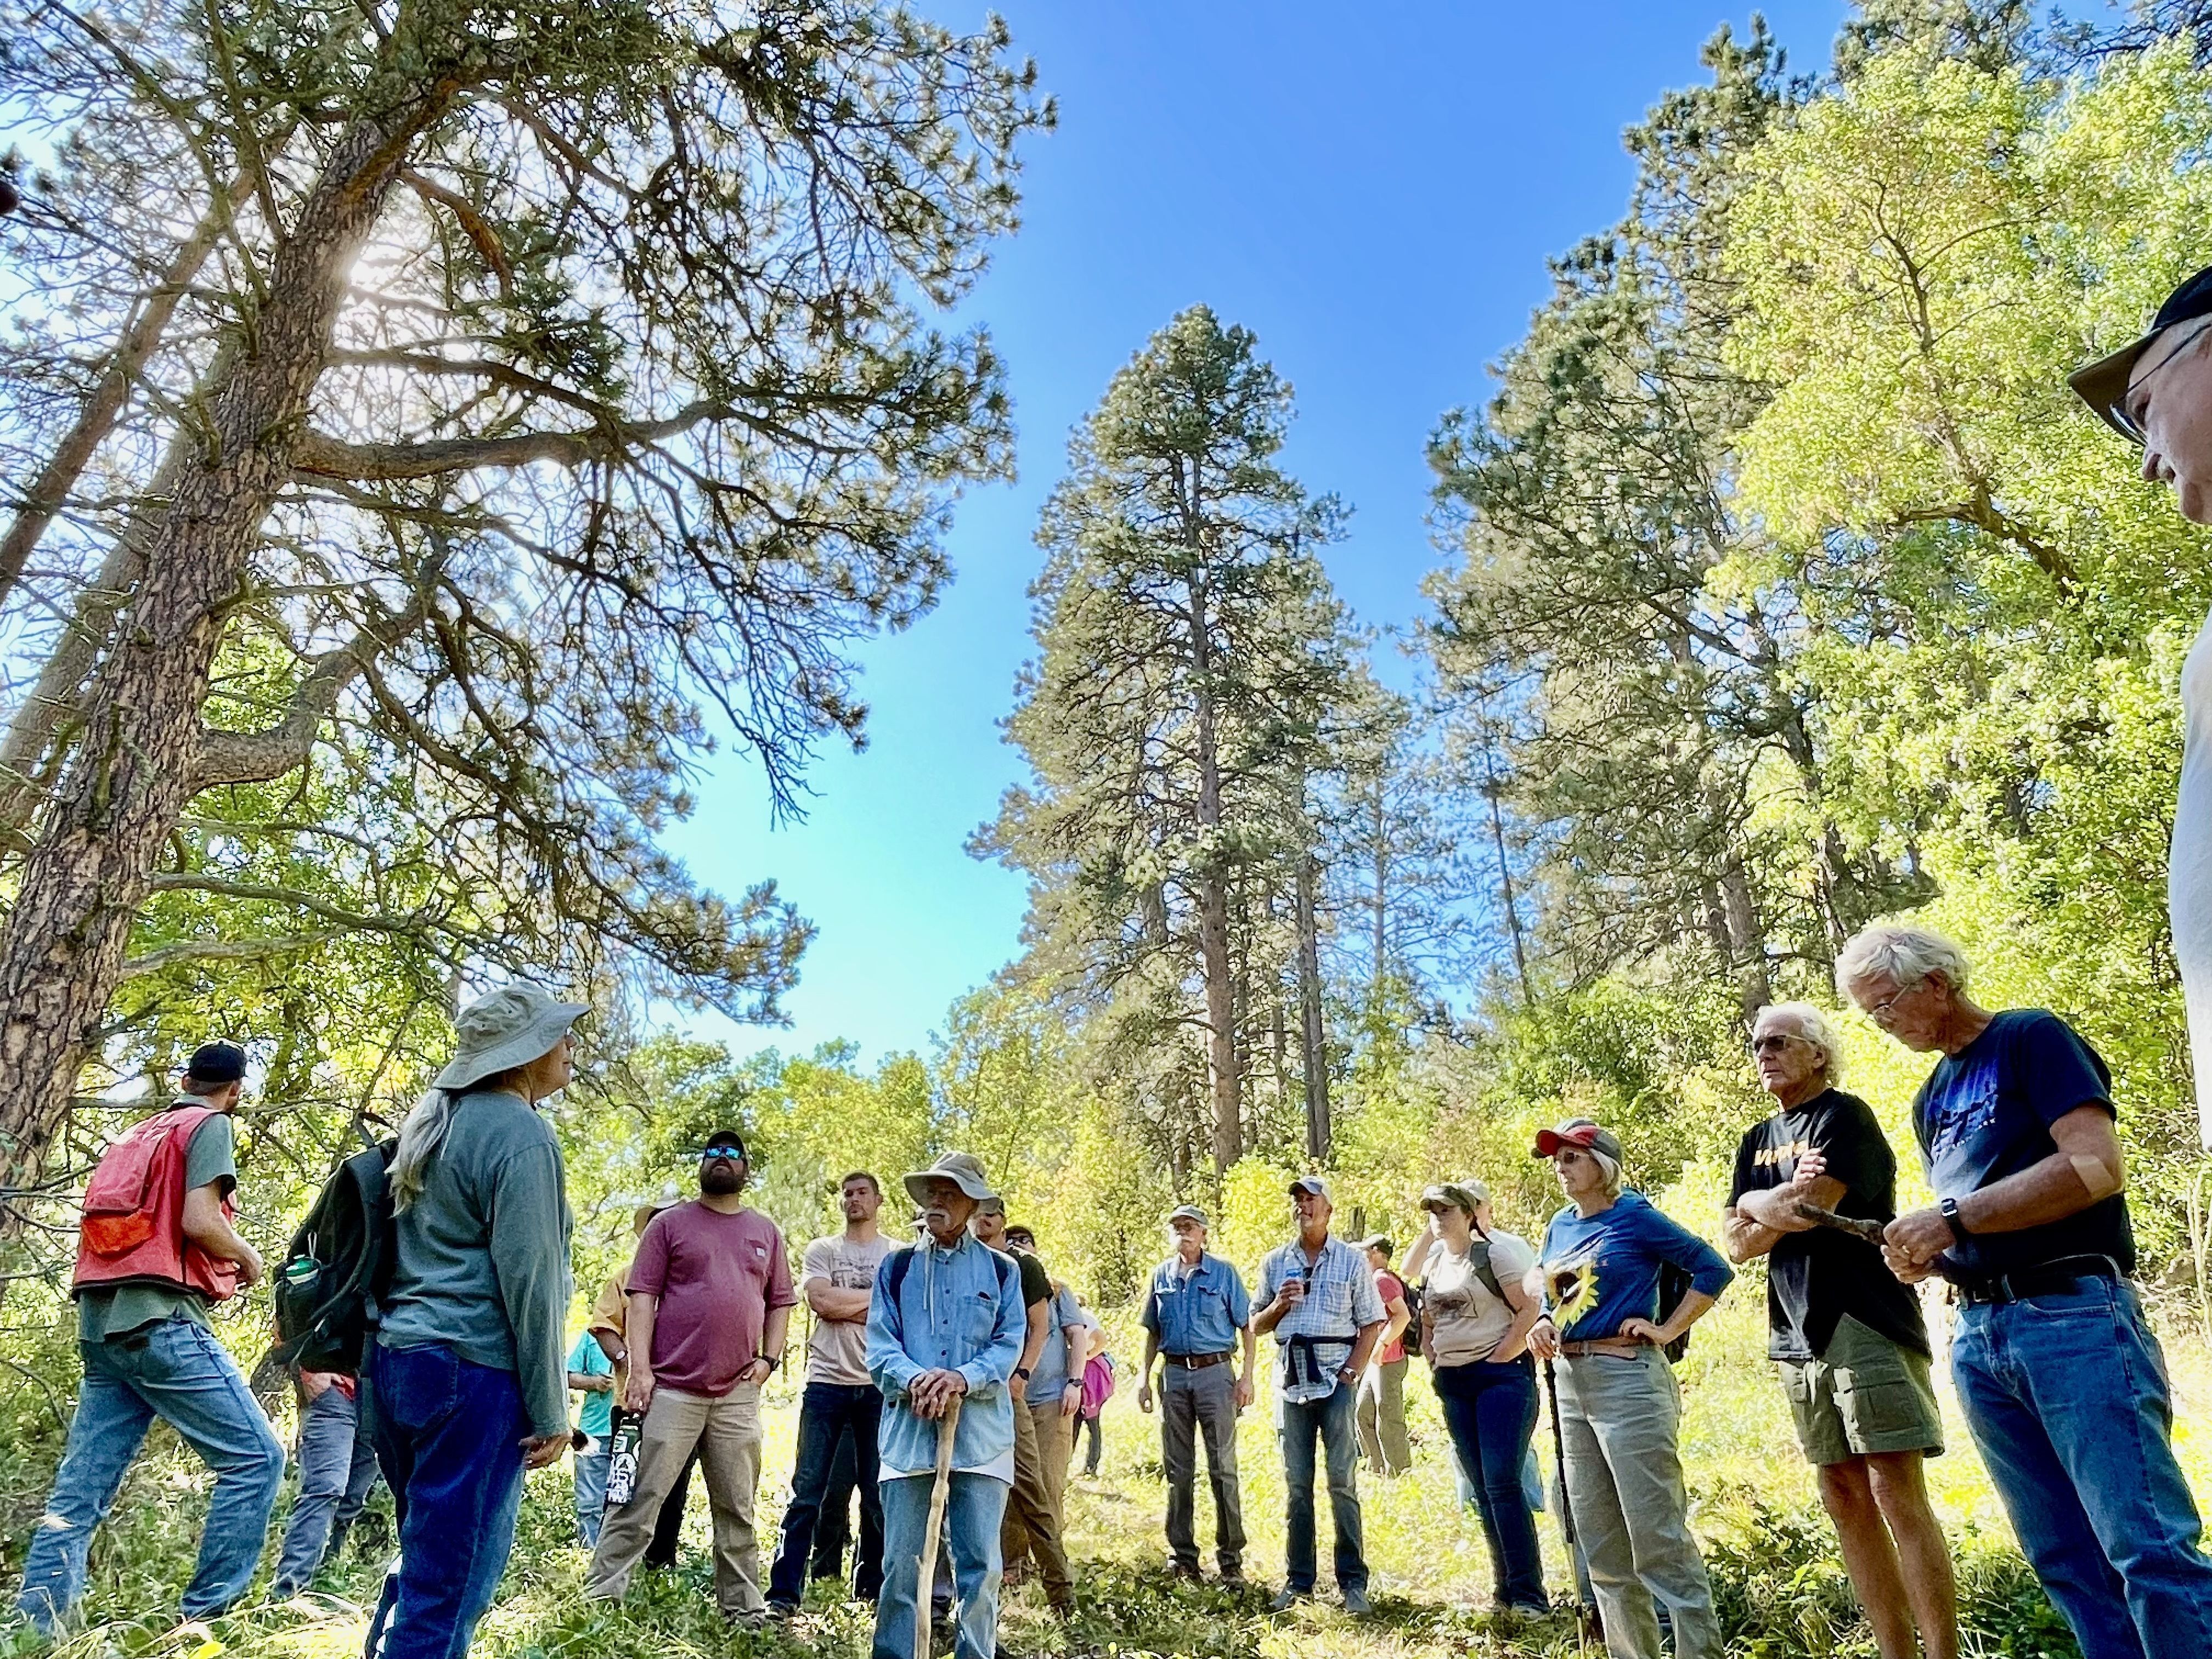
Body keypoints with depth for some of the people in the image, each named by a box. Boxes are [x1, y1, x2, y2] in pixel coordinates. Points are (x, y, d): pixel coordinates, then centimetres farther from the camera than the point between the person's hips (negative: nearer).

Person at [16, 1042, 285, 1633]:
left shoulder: (137, 1134, 22)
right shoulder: (210, 1126, -3)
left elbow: (106, 1226, 21)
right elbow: (199, 1222, -15)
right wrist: (248, 1257, 3)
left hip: (101, 1323, 9)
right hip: (160, 1322, -9)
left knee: (80, 1487, 8)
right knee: (255, 1456, -4)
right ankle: (205, 1617, -4)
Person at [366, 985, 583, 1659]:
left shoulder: (436, 1122, 14)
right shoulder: (520, 1131, -13)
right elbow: (529, 1282, -16)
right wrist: (551, 1411, -10)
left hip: (396, 1358, 9)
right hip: (470, 1372, -9)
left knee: (426, 1560, 21)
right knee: (446, 1585, -1)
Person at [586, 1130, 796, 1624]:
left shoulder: (765, 1232, 13)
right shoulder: (671, 1223, 4)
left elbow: (780, 1303, 16)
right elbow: (642, 1297, -2)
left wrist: (769, 1359, 2)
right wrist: (639, 1368, -10)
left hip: (739, 1395, 3)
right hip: (672, 1389, -3)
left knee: (738, 1509, 10)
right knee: (640, 1499, -1)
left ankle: (744, 1608, 19)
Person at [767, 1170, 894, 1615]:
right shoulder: (821, 1250, 8)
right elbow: (821, 1302, -9)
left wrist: (843, 1304, -10)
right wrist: (877, 1295, -4)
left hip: (879, 1385, 1)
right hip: (827, 1382, -1)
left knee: (880, 1494, 7)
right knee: (807, 1491, 0)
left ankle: (872, 1590, 20)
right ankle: (784, 1592, 6)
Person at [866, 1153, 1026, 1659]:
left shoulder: (1001, 1269, 8)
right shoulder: (896, 1265, 9)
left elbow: (1009, 1345, 1)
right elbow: (880, 1345, 2)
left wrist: (963, 1379, -17)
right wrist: (915, 1380, -18)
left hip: (981, 1432, 0)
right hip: (909, 1428, 1)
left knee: (981, 1564, 2)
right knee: (902, 1563, 4)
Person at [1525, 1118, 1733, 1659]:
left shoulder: (1635, 1216, -9)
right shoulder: (1560, 1226, 11)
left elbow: (1714, 1268, -9)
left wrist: (1667, 1330, -12)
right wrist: (1543, 1326, 1)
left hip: (1627, 1381, -8)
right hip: (1571, 1384, 8)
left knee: (1659, 1536, -5)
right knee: (1601, 1544, 14)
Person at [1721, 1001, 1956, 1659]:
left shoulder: (1844, 1115, -4)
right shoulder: (1757, 1143, 16)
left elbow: (1808, 1209, -18)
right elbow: (1739, 1246, 7)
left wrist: (1756, 1202, 1)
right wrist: (1788, 1199, -9)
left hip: (1865, 1325, -7)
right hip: (1800, 1336, 7)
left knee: (1896, 1492, -8)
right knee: (1844, 1498, 8)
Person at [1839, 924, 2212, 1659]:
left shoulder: (2032, 1039, -3)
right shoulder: (1932, 1101, 20)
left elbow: (2098, 1167, -15)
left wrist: (1951, 1218, -16)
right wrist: (1925, 1249, 2)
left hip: (2074, 1316, -7)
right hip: (1978, 1334, 7)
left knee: (2150, 1547, -9)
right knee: (2065, 1562, 9)